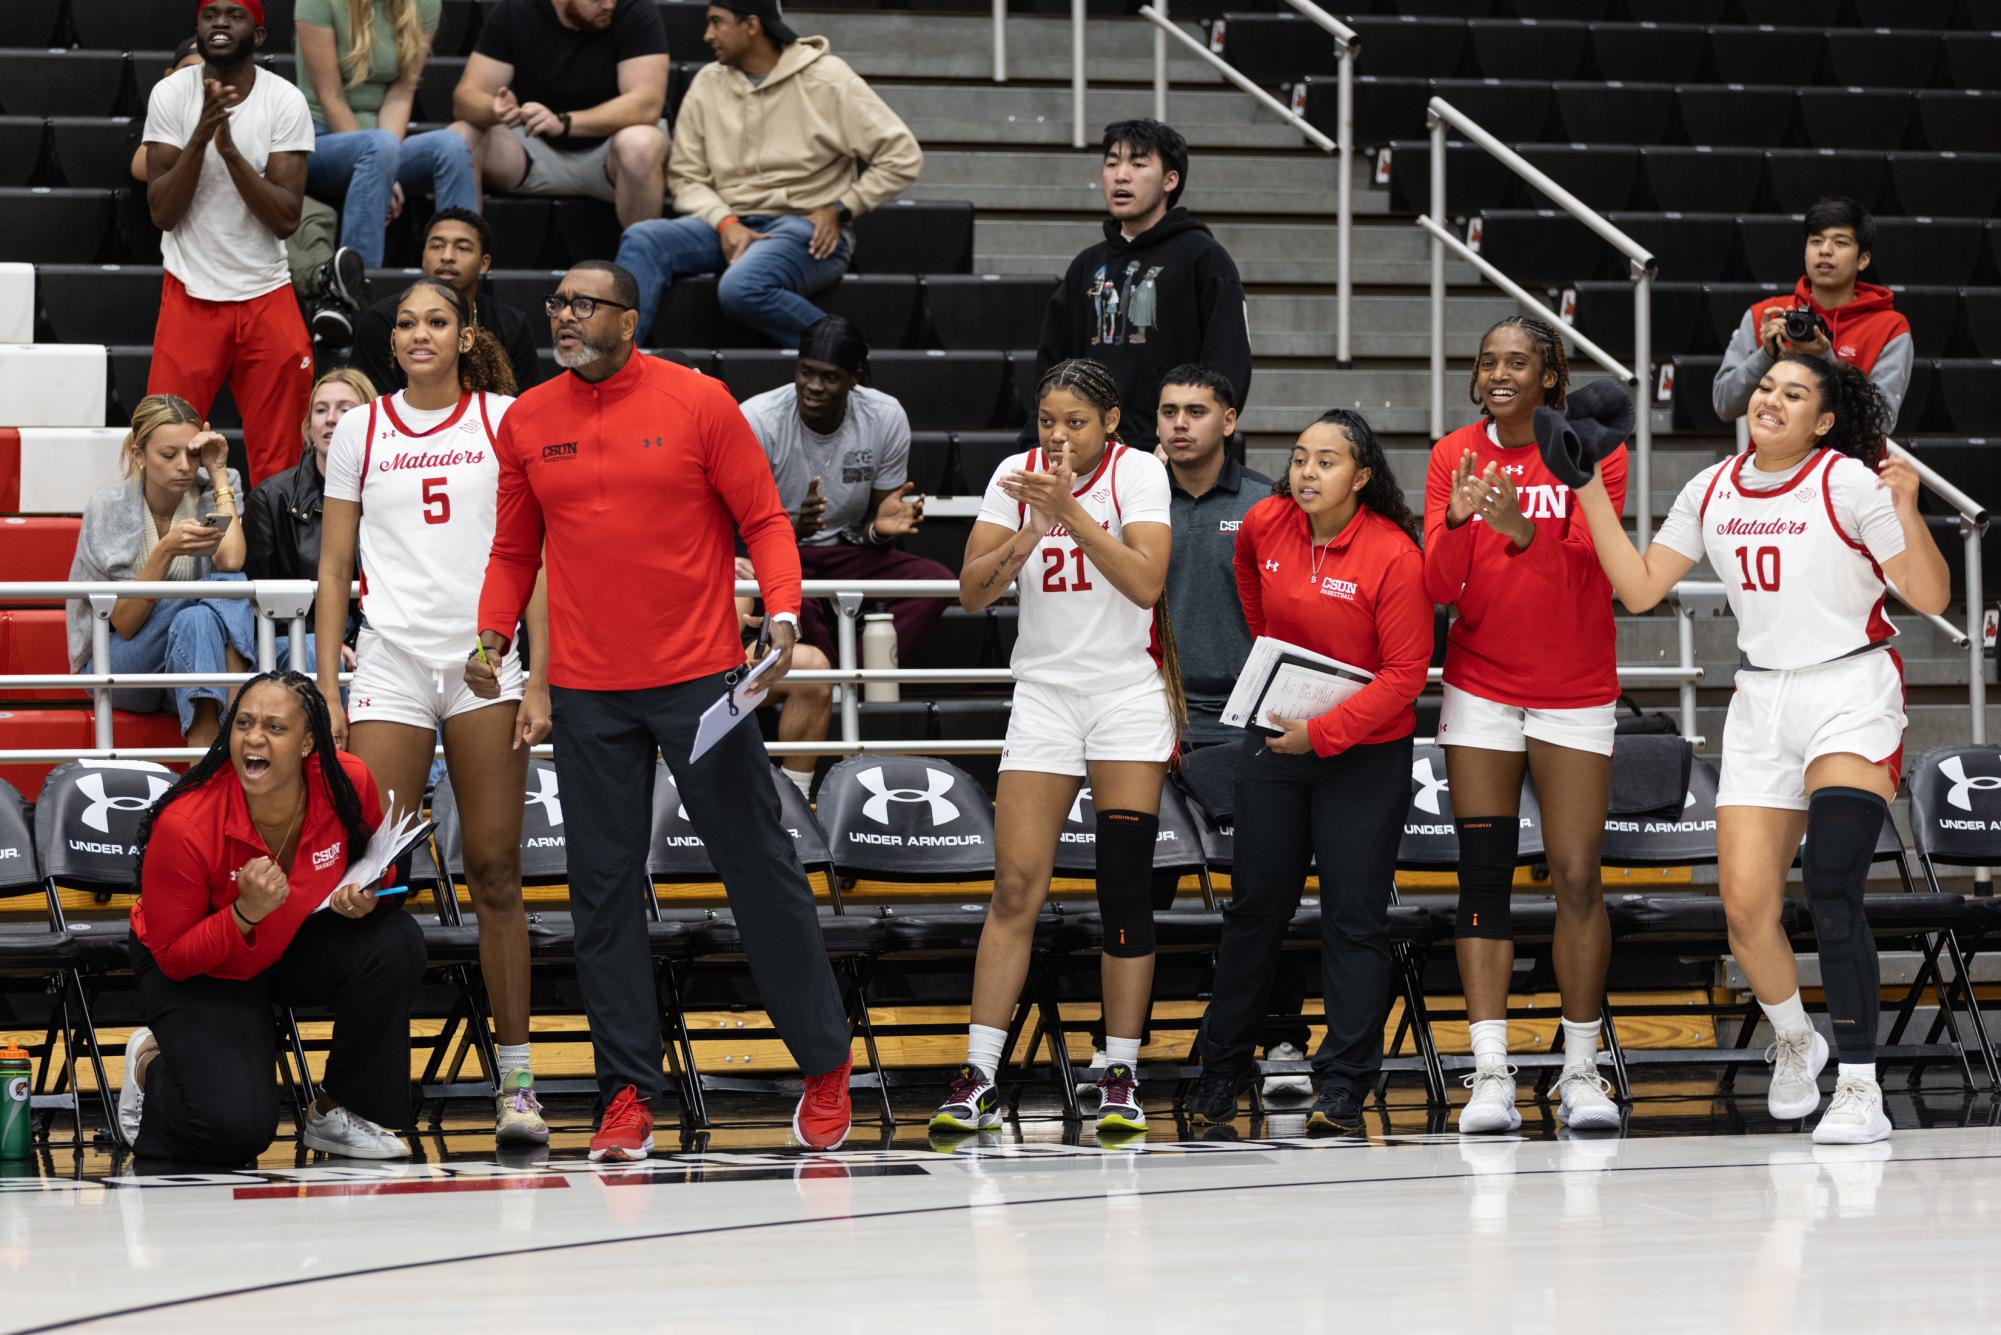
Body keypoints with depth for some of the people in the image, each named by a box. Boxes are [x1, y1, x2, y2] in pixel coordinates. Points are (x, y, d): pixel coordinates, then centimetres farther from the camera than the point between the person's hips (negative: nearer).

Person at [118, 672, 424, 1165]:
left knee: (395, 942, -26)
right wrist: (245, 914, -36)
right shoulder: (183, 824, -32)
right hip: (200, 975, -4)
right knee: (236, 1132, -22)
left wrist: (365, 897, -19)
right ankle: (153, 1065, 15)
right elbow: (172, 958, -20)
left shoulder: (348, 785, -21)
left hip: (297, 947, 4)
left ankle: (337, 1112, -5)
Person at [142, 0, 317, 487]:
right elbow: (161, 212, -7)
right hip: (190, 296, 0)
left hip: (267, 297, 0)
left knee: (277, 462, 1)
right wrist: (201, 135, -20)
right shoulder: (170, 95, -3)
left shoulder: (285, 101, -5)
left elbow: (286, 220, -10)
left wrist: (230, 149, -22)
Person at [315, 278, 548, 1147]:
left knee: (494, 870, -2)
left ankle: (516, 1081, 2)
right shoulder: (360, 431, 10)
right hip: (391, 664, 1)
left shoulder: (507, 421, 5)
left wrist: (538, 679, -4)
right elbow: (334, 570, 11)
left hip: (488, 661, -1)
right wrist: (327, 691, 4)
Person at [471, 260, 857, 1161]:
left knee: (759, 867, 1)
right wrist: (492, 634, 0)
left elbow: (763, 518, 0)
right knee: (603, 887, 1)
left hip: (700, 677, -3)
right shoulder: (526, 422, 7)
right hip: (587, 690, 3)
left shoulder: (698, 402, -2)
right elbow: (514, 549, 16)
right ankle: (628, 1096, 5)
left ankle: (825, 1065, 12)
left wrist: (783, 614, -15)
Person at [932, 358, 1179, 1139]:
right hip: (1044, 690, 2)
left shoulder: (1138, 472, -7)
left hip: (1129, 690, -2)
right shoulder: (1017, 476, 1)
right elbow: (972, 591, -3)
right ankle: (979, 1076, -5)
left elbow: (1147, 583, -20)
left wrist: (1069, 511, -26)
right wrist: (1029, 534, -18)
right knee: (1015, 890, -5)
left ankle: (1120, 1074, 1)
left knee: (1125, 886, -6)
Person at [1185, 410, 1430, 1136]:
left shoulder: (1393, 554, -19)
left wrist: (1323, 731, -21)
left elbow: (1404, 674, -18)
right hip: (1273, 739, 5)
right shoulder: (1264, 525, -3)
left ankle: (1343, 1088, 1)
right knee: (1255, 905, 12)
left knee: (1354, 920, -2)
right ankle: (1220, 1073, 21)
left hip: (1364, 754, -5)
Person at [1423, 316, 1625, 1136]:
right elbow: (1438, 587, -6)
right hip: (1480, 689, 2)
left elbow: (1585, 568, -18)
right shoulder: (1456, 456, 1)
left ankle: (1582, 1071, 5)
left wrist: (1523, 530, -36)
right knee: (1483, 875, -4)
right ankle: (1490, 1076, -5)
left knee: (1577, 879, -4)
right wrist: (1457, 522, -26)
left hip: (1575, 691, -2)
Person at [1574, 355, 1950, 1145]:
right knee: (1747, 909, -3)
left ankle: (1860, 1090, -16)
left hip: (1852, 696, -5)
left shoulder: (1849, 482, -9)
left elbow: (1931, 598, -11)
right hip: (1761, 703, 5)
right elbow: (1640, 586, 8)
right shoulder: (1713, 493, 7)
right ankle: (1793, 1042, 26)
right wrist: (1590, 491, 3)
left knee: (1831, 893, -20)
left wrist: (1908, 512, -26)